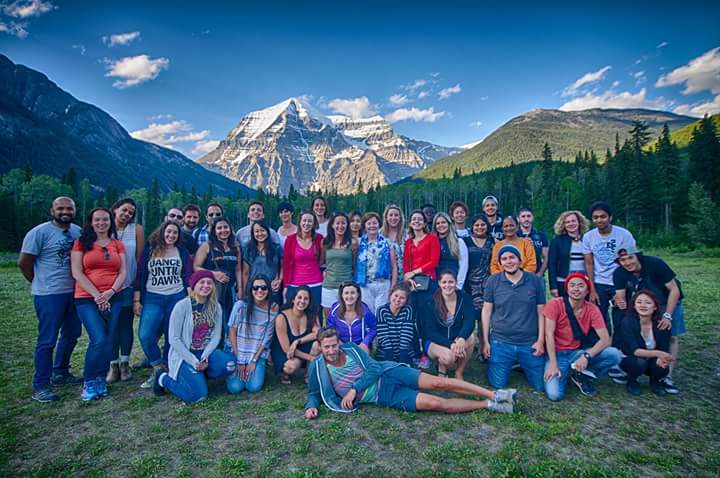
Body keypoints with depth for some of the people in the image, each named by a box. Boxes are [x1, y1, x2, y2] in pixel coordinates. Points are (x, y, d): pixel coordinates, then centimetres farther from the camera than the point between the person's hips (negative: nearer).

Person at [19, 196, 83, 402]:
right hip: (49, 295, -6)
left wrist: (78, 281, 6)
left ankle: (60, 373, 34)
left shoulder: (78, 231, 7)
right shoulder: (40, 232, -10)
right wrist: (41, 283, 3)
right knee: (47, 340, -1)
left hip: (74, 293, 6)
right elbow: (24, 262, -8)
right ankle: (40, 386, 10)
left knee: (71, 335, 16)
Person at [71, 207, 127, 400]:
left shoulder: (118, 245, 10)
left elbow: (123, 272, 5)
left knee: (108, 341, 3)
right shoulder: (81, 243, 3)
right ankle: (88, 382, 6)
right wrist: (97, 295, -12)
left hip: (113, 298, 3)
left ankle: (101, 381, 19)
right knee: (99, 340, -13)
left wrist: (110, 292, -11)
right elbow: (76, 273, -4)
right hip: (87, 299, -3)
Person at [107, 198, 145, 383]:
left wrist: (137, 281, -1)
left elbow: (140, 257, 0)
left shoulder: (137, 229, -1)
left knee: (126, 324, 8)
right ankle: (113, 364, 16)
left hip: (128, 285, 0)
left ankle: (124, 363, 20)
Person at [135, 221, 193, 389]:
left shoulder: (182, 252, 9)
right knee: (145, 335, -16)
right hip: (152, 298, 0)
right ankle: (158, 368, 3)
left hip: (177, 298, 1)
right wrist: (136, 300, 0)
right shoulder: (149, 251, 6)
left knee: (173, 337, 3)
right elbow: (140, 275, 5)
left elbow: (188, 276, 7)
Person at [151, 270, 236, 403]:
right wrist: (193, 361, -19)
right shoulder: (182, 306, -13)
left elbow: (216, 336, 0)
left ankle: (197, 376, 5)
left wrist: (205, 356, -16)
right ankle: (163, 378, 9)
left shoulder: (216, 307, 1)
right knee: (198, 395, -20)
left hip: (205, 352, 4)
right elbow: (174, 339, -13)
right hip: (183, 356, -4)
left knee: (229, 364, -25)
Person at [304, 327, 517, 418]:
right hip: (383, 396, -1)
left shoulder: (351, 349, -2)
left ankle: (494, 394, -3)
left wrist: (354, 388, -16)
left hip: (388, 374, 2)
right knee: (434, 402, -15)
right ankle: (489, 405, -5)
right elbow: (314, 393, 7)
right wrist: (311, 406, -15)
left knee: (437, 382, -15)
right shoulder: (317, 367, -4)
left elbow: (375, 368, -5)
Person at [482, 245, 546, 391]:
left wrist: (540, 340, -2)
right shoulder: (492, 281, -3)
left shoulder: (534, 280, -1)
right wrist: (485, 341, -1)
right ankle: (504, 365, 33)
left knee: (541, 385, 6)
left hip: (530, 343, 1)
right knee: (498, 384, 2)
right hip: (501, 343, -1)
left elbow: (541, 312, 4)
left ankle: (523, 366, 36)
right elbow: (486, 311, 1)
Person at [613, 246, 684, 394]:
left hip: (668, 303, -2)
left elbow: (674, 290, -23)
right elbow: (620, 297, -16)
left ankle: (666, 377, 2)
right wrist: (620, 303, -41)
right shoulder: (619, 273, -20)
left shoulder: (655, 264, -30)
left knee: (671, 337, -5)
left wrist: (667, 315, -27)